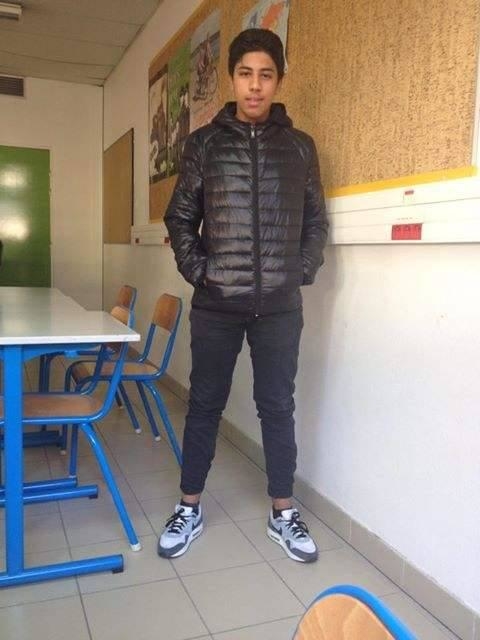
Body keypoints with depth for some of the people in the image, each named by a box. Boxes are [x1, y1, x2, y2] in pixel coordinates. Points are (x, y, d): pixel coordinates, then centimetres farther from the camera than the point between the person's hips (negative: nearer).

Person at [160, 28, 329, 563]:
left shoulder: (300, 146, 7)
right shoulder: (203, 143, 5)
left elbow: (316, 222, 10)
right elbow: (180, 218, 7)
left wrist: (301, 274, -1)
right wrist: (197, 272, -4)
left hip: (280, 305, 1)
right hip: (216, 303, 0)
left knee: (277, 407, 8)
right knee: (205, 404, 9)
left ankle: (283, 515, 24)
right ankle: (189, 509, 25)